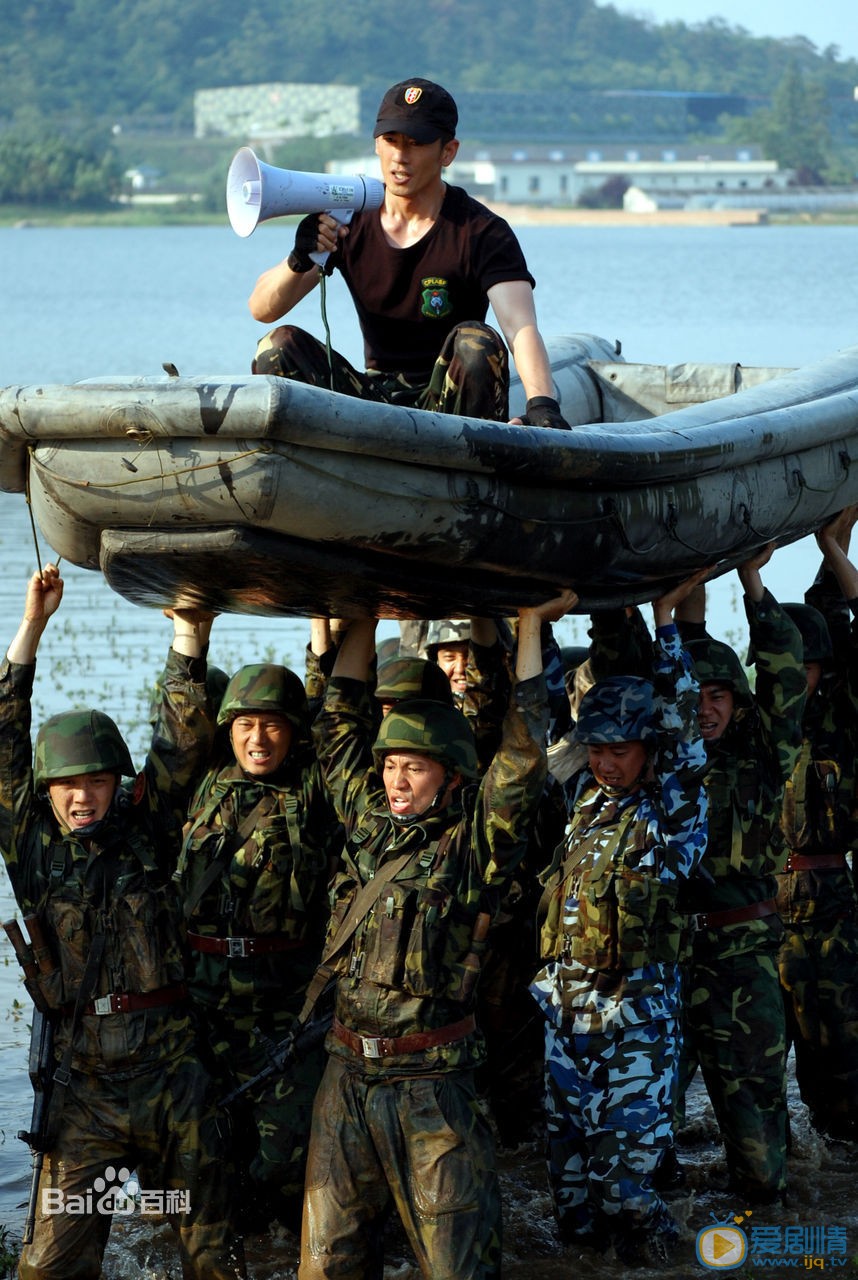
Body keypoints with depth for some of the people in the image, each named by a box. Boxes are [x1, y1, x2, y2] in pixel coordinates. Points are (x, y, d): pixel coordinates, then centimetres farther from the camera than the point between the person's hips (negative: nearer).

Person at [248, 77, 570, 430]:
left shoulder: (481, 233, -8)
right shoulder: (349, 220, 2)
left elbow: (520, 326, -24)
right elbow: (262, 309, -3)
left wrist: (542, 403, -46)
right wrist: (298, 262, -27)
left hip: (449, 402, -3)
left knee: (477, 342, -32)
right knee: (278, 346, -18)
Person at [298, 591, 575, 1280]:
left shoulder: (473, 842, -3)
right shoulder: (369, 824, 9)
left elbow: (523, 755, -11)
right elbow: (339, 724, 15)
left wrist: (531, 623, -7)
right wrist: (367, 619, 15)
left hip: (435, 1083, -4)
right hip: (348, 1074, 4)